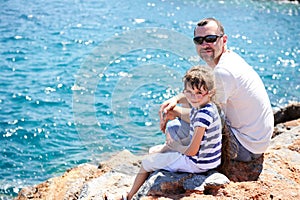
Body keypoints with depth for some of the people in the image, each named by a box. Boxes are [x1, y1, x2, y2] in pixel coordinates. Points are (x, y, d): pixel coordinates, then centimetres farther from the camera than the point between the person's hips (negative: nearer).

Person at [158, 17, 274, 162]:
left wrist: (177, 111, -8)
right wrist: (176, 99, -3)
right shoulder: (228, 58, 4)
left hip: (246, 147, -10)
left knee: (175, 127, -14)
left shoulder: (223, 71, -27)